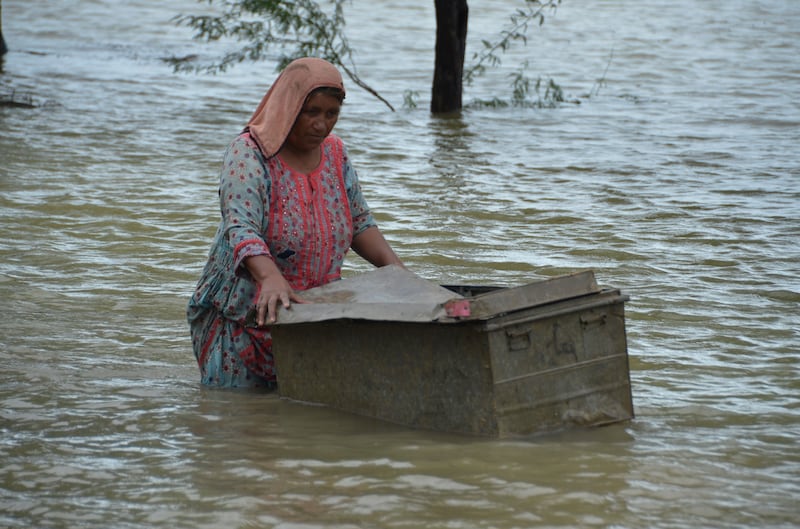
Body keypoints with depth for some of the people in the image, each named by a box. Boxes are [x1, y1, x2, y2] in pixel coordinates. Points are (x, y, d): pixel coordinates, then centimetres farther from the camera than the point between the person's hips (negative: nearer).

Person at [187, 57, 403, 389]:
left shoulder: (335, 153, 5)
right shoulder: (248, 154, -15)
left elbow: (360, 221, 14)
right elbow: (240, 229, -29)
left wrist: (394, 266, -4)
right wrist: (271, 278, -48)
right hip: (245, 319, -5)